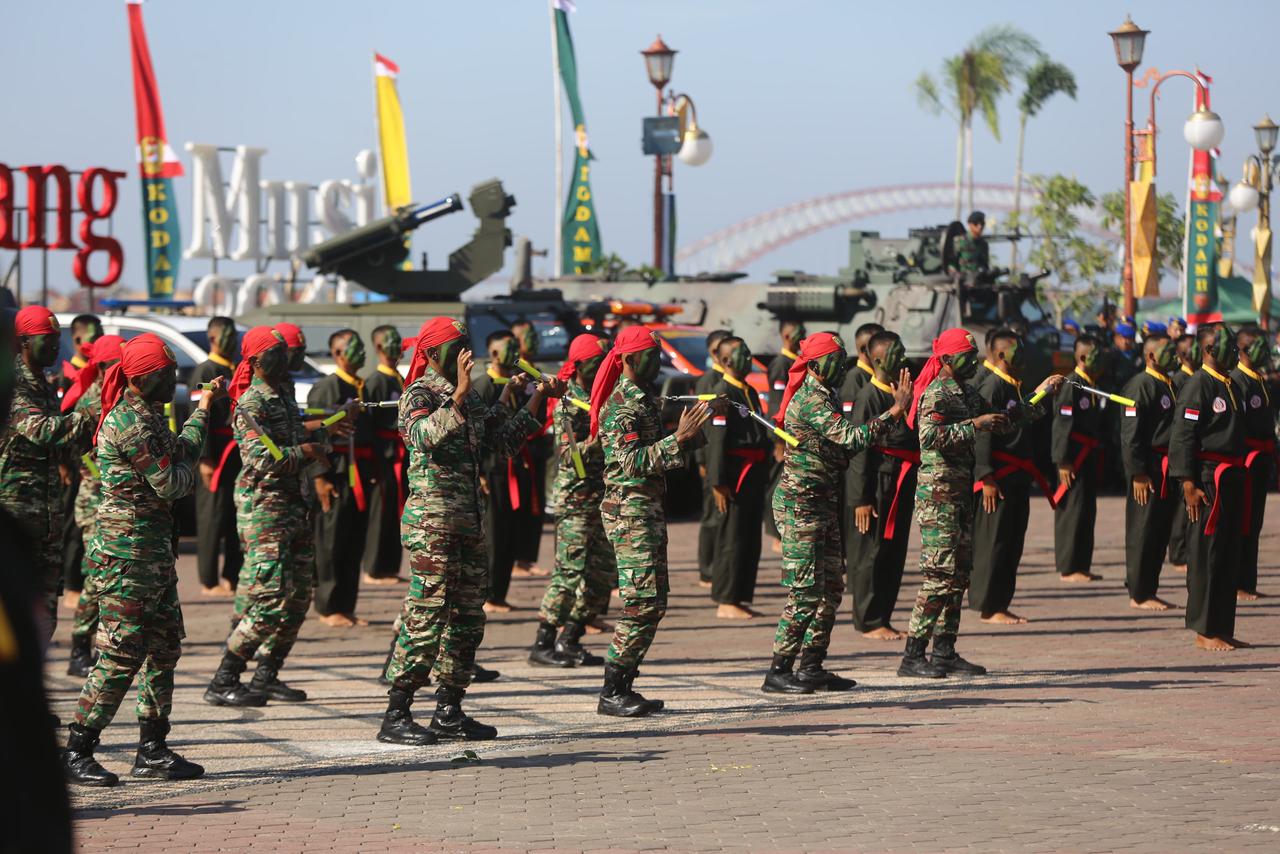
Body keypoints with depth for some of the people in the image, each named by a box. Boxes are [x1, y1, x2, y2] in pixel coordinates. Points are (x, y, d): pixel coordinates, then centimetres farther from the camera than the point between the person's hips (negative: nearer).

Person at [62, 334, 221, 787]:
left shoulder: (146, 415, 14)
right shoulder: (131, 423, -18)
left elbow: (180, 450, 26)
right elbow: (171, 484, -17)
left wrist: (205, 406, 33)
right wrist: (186, 465, 4)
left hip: (154, 548, 11)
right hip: (127, 549, -11)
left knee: (165, 647, 11)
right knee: (122, 653, -9)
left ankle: (153, 750, 16)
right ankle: (76, 753, -5)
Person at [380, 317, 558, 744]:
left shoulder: (468, 397, 17)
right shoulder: (419, 394, -8)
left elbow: (505, 440, 23)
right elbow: (425, 435, -28)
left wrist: (537, 399, 20)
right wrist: (459, 396, -38)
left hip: (469, 522, 9)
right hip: (432, 521, -9)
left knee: (468, 617, 11)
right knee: (426, 616, -11)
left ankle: (449, 712, 17)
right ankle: (396, 717, -8)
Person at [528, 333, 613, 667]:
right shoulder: (567, 405, -9)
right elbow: (570, 455, -19)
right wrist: (599, 440, -28)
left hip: (602, 498, 8)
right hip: (575, 499, -8)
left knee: (603, 574, 7)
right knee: (571, 572, -11)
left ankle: (569, 641, 14)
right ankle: (542, 643, -7)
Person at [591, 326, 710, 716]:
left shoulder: (645, 401, 16)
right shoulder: (619, 406, -14)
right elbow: (632, 462, -23)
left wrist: (690, 435, 8)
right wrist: (679, 438, -26)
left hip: (650, 510, 10)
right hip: (629, 511, -10)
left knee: (653, 603, 9)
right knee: (641, 602, -12)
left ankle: (623, 687, 12)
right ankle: (611, 693, -9)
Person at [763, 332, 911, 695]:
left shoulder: (822, 397, 16)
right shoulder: (812, 401, -17)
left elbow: (842, 448, 18)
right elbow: (851, 438, -28)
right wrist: (894, 412, -27)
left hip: (822, 504, 10)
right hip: (801, 504, -10)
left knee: (831, 587, 11)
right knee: (805, 591, -9)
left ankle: (811, 667, 16)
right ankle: (778, 672, -6)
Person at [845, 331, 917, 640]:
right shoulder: (868, 397, -10)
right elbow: (858, 450, -13)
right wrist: (861, 498, -17)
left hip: (902, 486, 8)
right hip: (877, 484, -8)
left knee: (894, 553, 11)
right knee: (870, 553, -2)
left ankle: (883, 617, 19)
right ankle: (869, 622, 4)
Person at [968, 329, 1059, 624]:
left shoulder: (1012, 387, 17)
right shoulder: (990, 386, -13)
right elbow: (981, 434, -19)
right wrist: (986, 478, -22)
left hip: (1018, 478, 10)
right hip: (1000, 478, -10)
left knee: (1012, 543, 12)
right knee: (993, 542, -5)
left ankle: (1000, 605, 17)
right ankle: (989, 608, -1)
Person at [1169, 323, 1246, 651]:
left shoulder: (1232, 386, 17)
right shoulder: (1198, 385, -11)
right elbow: (1182, 436, -16)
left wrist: (1240, 477, 20)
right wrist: (1189, 485, -19)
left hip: (1231, 479, 9)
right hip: (1207, 481, -9)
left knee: (1230, 556, 10)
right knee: (1206, 556, -5)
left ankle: (1223, 629, 16)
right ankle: (1204, 631, -1)